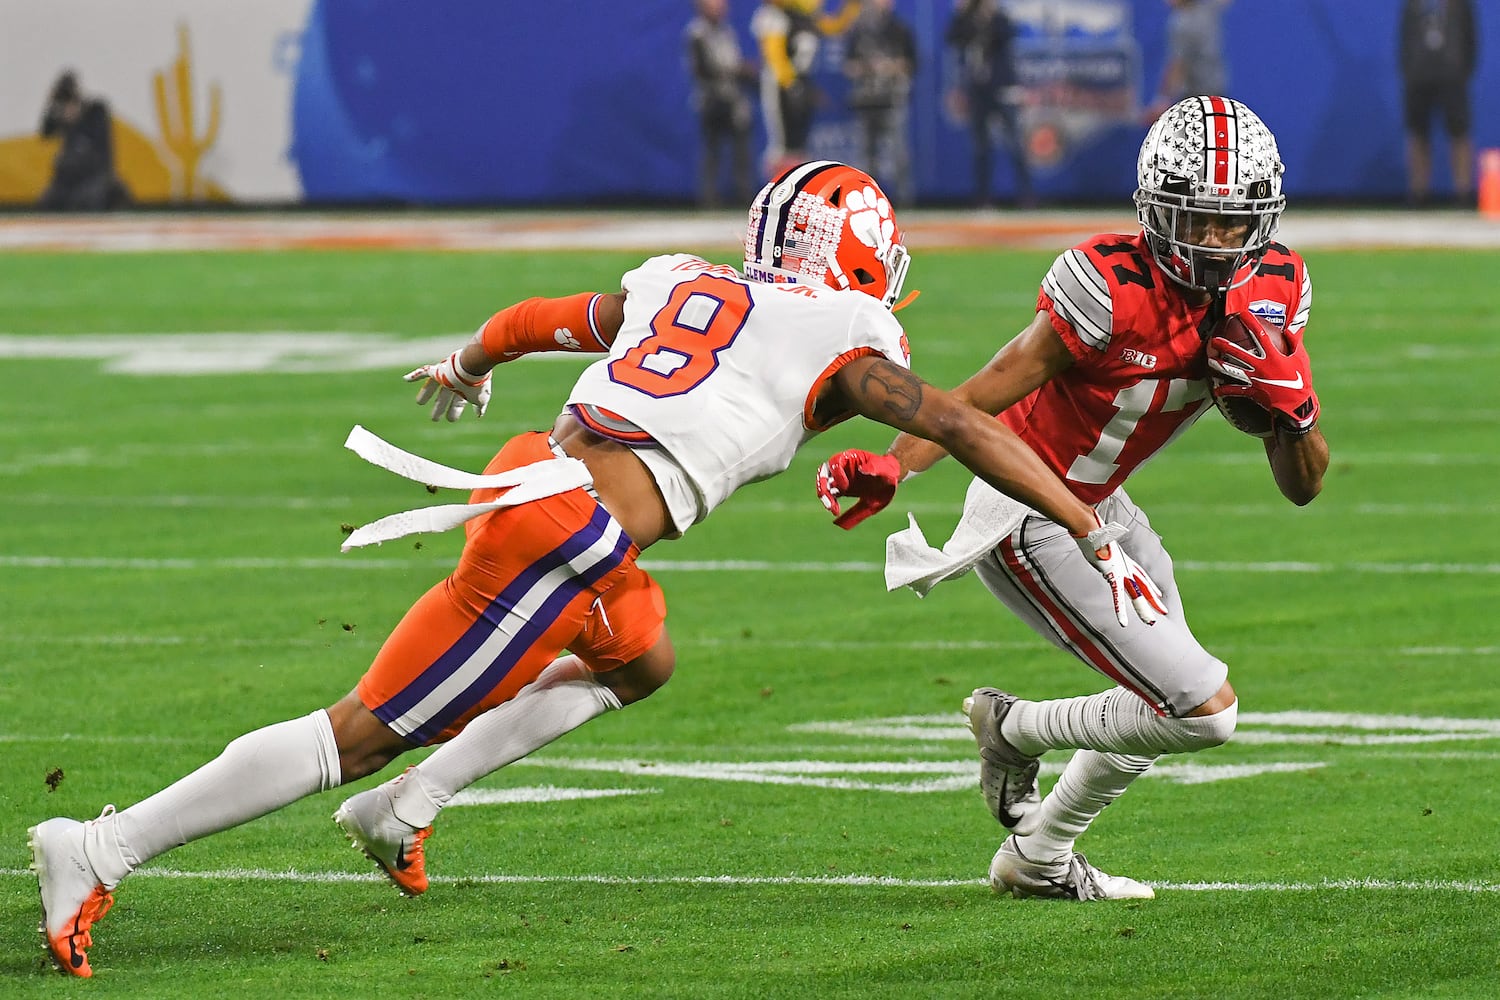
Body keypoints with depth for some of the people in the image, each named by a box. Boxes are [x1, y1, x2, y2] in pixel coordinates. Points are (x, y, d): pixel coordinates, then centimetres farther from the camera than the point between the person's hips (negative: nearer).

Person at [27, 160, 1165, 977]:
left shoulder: (678, 286, 22)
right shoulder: (844, 342, 3)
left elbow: (532, 317, 37)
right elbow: (966, 430, -2)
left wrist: (468, 366, 58)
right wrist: (1095, 532, 4)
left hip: (535, 474, 8)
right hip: (562, 538, -8)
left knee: (642, 662, 34)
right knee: (366, 732, -5)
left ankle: (408, 806, 26)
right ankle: (103, 851, -7)